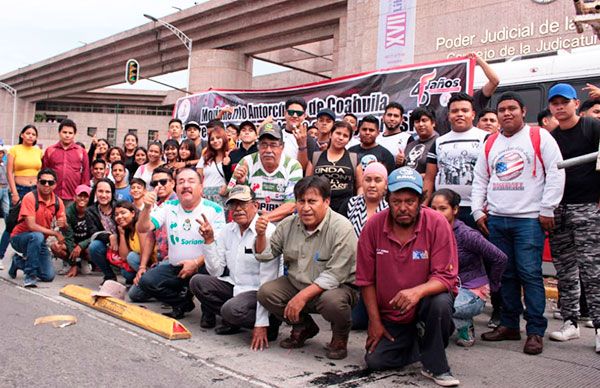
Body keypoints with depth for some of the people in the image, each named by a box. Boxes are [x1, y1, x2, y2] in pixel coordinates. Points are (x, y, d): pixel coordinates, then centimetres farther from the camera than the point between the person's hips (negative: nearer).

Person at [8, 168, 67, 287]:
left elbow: (64, 229, -3)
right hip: (19, 237, -5)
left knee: (48, 276, -6)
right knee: (37, 236, -38)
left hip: (38, 242, 5)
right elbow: (31, 225, -27)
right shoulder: (30, 197, -20)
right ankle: (29, 276, -24)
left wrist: (63, 224, -27)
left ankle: (19, 261, 23)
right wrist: (55, 233, -24)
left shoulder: (58, 202, -5)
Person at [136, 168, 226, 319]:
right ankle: (184, 301, 5)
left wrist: (197, 263, -24)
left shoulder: (214, 209, -7)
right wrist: (147, 208, -20)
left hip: (203, 267, -4)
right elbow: (143, 229, -2)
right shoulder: (169, 207, 5)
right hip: (175, 267, 4)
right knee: (146, 281, -15)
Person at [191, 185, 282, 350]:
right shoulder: (228, 230, 4)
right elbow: (216, 271, 3)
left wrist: (261, 324, -24)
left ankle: (269, 324, -4)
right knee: (197, 282, -8)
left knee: (232, 309, -32)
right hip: (234, 286, 7)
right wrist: (209, 240, -10)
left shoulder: (267, 231, -18)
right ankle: (232, 321, 2)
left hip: (257, 291, -7)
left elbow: (267, 280, -21)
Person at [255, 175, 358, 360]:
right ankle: (304, 327, 12)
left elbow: (334, 275, -25)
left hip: (338, 286, -6)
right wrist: (261, 235, -12)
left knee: (332, 301, -37)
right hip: (296, 284, 6)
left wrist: (303, 296, -29)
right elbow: (266, 255, 9)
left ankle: (340, 336, 0)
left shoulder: (341, 228, -20)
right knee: (265, 292, -14)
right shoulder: (288, 224, -1)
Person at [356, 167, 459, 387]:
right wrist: (375, 321, -6)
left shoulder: (437, 224, -18)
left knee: (440, 303, -34)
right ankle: (415, 343, 20)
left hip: (425, 305, -2)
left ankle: (435, 366, -9)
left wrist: (417, 291, -40)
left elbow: (446, 277, -20)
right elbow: (366, 280, -3)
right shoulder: (373, 226, -11)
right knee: (375, 362, -11)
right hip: (390, 315, 2)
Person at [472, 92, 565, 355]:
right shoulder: (490, 144, 16)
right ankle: (509, 325, 19)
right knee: (505, 274, 9)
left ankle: (535, 331, 2)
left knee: (529, 274, -6)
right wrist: (478, 211, 9)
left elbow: (555, 173, -4)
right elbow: (480, 180, 19)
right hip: (495, 219, 5)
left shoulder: (540, 137, 1)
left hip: (529, 218, -5)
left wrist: (547, 209, -9)